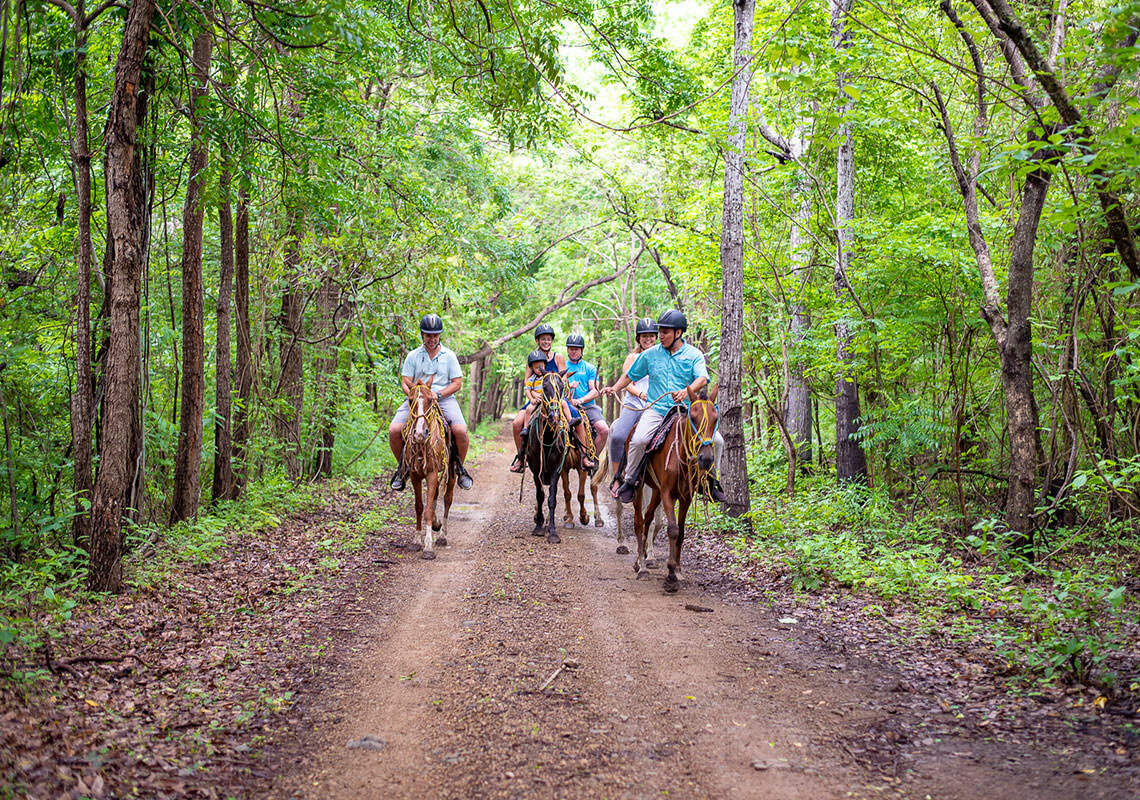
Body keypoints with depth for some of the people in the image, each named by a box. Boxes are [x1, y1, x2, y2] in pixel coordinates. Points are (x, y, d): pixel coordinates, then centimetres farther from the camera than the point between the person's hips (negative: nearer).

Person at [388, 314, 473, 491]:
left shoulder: (449, 356, 8)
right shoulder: (413, 355, 10)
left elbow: (457, 383, 3)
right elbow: (405, 382, 7)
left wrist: (438, 394, -12)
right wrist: (413, 395, -14)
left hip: (444, 398, -1)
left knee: (461, 430, -27)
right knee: (394, 430, -21)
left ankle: (460, 467, -1)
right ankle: (402, 467, 6)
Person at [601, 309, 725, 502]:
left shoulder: (694, 354, 2)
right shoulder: (651, 354, 9)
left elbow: (702, 378, -15)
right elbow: (630, 375, 20)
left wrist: (687, 391, -35)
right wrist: (614, 388, 2)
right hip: (656, 410, 0)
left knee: (716, 440, -13)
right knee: (638, 440, -26)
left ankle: (710, 480, 11)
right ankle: (629, 481, -3)